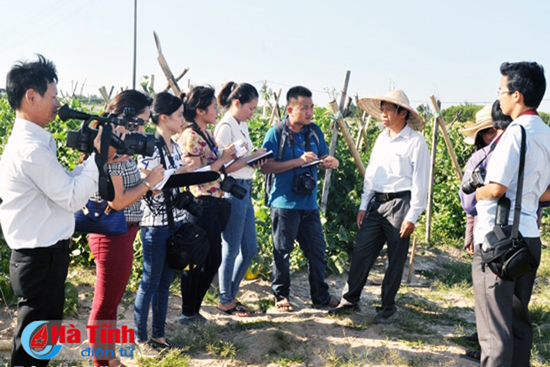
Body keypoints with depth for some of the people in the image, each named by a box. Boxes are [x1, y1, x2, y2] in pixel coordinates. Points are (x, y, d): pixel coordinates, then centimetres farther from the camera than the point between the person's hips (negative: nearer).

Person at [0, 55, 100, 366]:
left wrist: (95, 157, 4)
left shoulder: (30, 142, 12)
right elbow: (73, 198, -20)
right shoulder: (31, 148, -22)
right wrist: (98, 156, -15)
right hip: (41, 259, -10)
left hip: (41, 255, 10)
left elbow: (64, 185, 14)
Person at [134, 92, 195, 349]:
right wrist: (179, 173, -21)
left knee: (165, 280, 15)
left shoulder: (174, 146, 9)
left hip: (175, 220, 8)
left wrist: (190, 173, 2)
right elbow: (148, 188, -19)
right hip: (155, 223, -8)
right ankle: (140, 338, 19)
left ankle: (159, 335, 27)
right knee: (150, 282, 3)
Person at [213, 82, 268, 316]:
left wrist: (257, 160, 2)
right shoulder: (225, 127, -13)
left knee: (250, 249, 14)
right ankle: (225, 301, 18)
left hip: (246, 190, 9)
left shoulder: (242, 126, 14)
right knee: (231, 249, 2)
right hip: (231, 191, -9)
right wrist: (252, 157, -16)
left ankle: (231, 294, 28)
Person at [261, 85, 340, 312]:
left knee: (317, 250, 11)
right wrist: (299, 161, -21)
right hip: (284, 203, -5)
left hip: (309, 203, 5)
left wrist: (331, 162, -7)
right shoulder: (276, 133, -8)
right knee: (282, 252, 6)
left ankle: (321, 296, 24)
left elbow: (323, 158, 18)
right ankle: (281, 296, 21)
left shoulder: (314, 131, 8)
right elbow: (266, 167, -14)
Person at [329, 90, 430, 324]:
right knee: (361, 252, 5)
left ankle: (388, 307, 18)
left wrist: (412, 216, -13)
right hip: (376, 203, 6)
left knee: (396, 260, 5)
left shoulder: (415, 142, -8)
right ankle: (350, 300, 15)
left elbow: (420, 181, -10)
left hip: (400, 203, -6)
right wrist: (364, 205, 13)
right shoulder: (381, 138, 13)